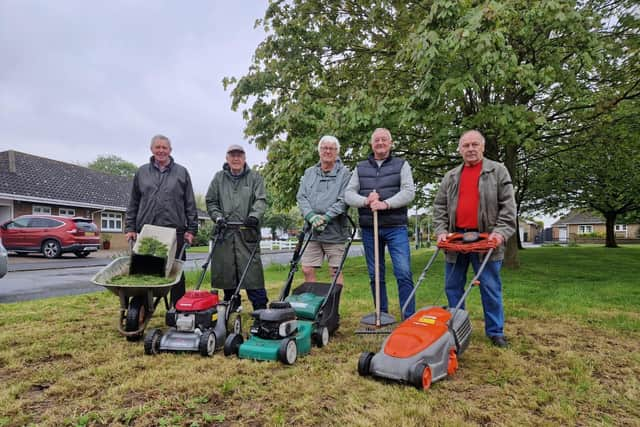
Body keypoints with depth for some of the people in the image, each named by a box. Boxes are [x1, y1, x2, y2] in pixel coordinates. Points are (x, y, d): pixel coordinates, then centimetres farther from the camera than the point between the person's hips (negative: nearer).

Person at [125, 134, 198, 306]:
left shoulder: (181, 172, 8)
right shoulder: (141, 172, 13)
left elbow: (190, 204, 6)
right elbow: (133, 203, 15)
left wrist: (191, 229, 0)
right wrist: (130, 227, 8)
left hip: (175, 232, -1)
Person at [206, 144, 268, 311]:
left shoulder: (254, 177, 9)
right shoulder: (219, 178, 16)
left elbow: (261, 200, -1)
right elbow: (211, 201, 15)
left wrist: (254, 216, -19)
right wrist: (218, 216, -2)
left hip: (247, 232, -2)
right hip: (225, 232, 3)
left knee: (252, 271, -5)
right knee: (227, 273, 6)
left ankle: (261, 309, 2)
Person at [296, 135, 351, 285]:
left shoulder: (344, 173, 1)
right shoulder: (309, 173, 14)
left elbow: (344, 200, -9)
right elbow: (301, 197, 4)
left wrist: (325, 217, -18)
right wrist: (312, 217, -12)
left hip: (334, 232, -4)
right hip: (312, 231, 4)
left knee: (335, 271, 2)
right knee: (307, 270, 5)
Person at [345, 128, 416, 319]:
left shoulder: (401, 165, 8)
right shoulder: (360, 168, 14)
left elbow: (408, 192, -6)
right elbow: (348, 193, 5)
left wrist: (386, 204, -20)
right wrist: (365, 201, -15)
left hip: (396, 227, -2)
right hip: (369, 229, 3)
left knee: (404, 273, -8)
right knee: (375, 275, 9)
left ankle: (409, 318, 1)